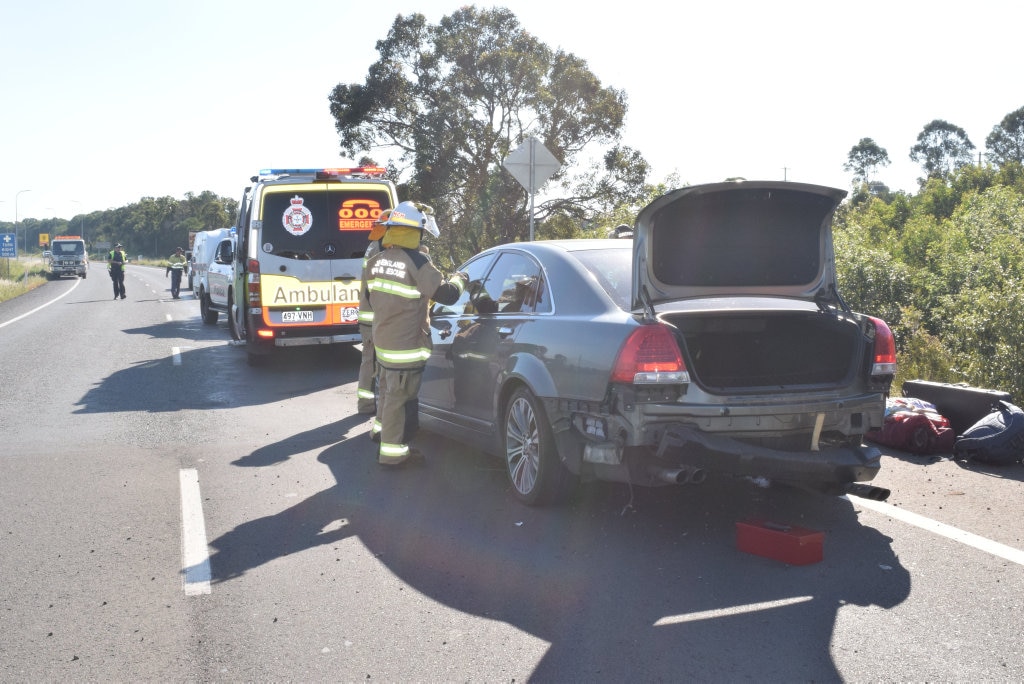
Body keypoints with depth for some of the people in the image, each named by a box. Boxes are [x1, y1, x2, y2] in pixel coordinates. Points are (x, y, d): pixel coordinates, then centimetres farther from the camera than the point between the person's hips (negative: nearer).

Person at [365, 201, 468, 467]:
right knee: (399, 397, 0)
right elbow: (447, 295, -12)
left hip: (382, 339, 8)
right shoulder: (418, 264, -19)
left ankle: (383, 429, 43)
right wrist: (459, 279, 7)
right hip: (406, 345, -8)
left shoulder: (377, 260, 5)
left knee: (387, 390, 25)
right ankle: (392, 452, 7)